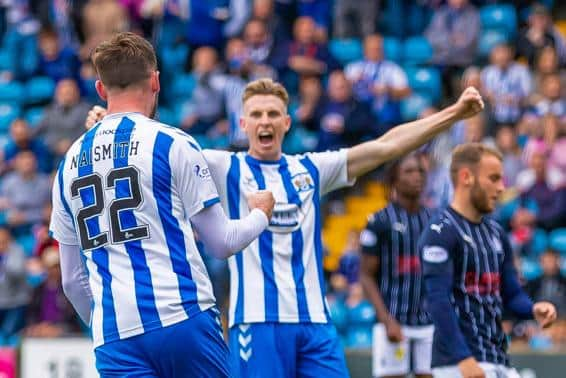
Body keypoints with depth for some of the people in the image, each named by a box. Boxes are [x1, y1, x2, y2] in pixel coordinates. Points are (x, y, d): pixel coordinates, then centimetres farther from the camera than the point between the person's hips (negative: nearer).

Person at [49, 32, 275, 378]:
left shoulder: (70, 163, 14)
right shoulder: (173, 144, 0)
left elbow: (72, 280, 19)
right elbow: (222, 243, 3)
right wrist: (261, 214, 24)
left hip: (113, 337, 4)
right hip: (184, 320, -3)